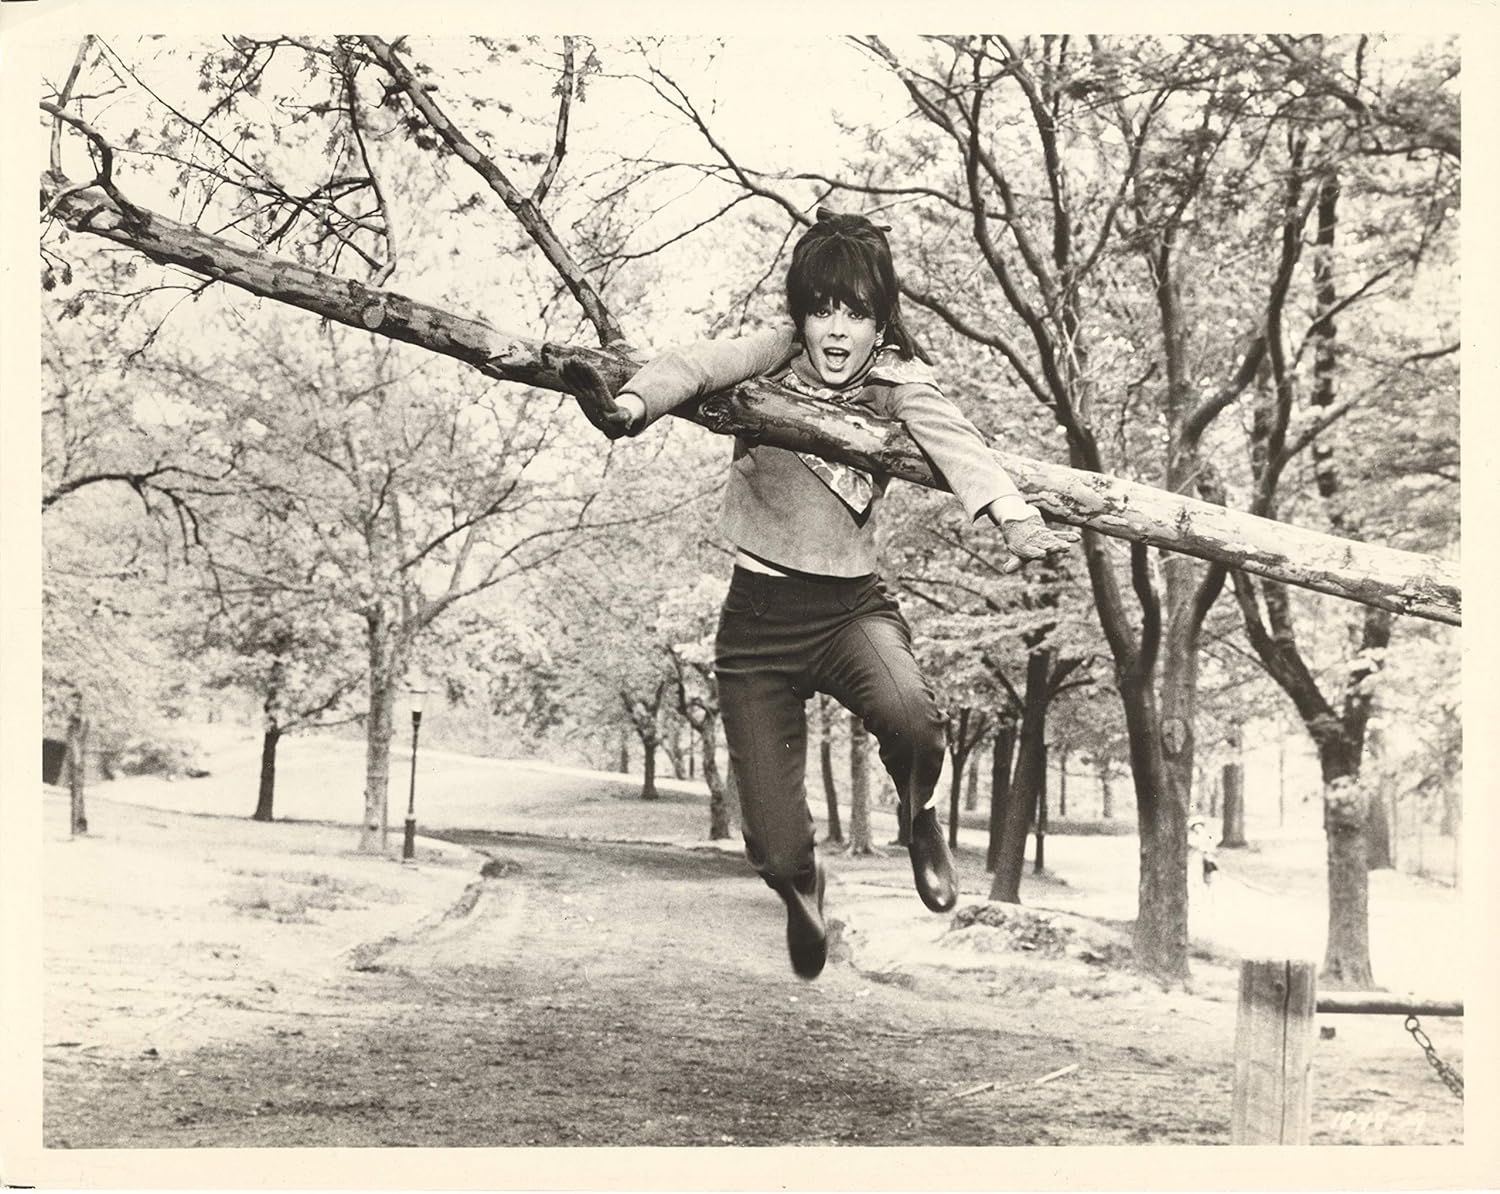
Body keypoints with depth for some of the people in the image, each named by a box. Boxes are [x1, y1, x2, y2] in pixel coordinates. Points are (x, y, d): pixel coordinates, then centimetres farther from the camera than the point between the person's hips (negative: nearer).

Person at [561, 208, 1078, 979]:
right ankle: (801, 885, 36)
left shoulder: (897, 381, -6)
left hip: (851, 603, 0)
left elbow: (953, 441, -24)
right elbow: (695, 368, -22)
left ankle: (918, 816, 4)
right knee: (776, 852, -6)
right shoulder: (777, 355, -5)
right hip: (758, 611, 0)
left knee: (909, 715, -34)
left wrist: (1016, 519, -43)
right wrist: (630, 406, -45)